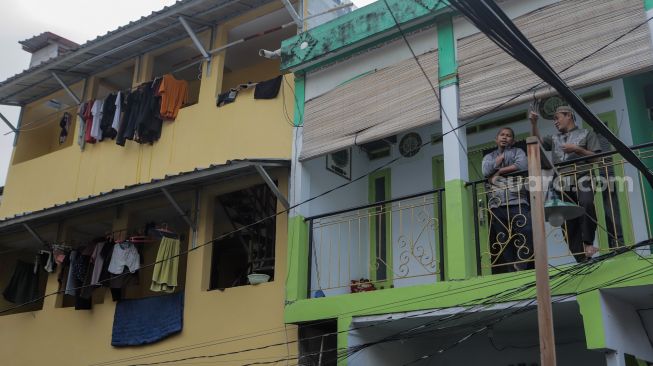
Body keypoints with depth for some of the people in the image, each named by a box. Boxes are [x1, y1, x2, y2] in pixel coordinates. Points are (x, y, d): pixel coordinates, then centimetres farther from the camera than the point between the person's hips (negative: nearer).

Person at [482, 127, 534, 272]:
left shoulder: (518, 152, 17)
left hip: (517, 203, -2)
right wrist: (502, 155, 5)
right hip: (496, 206, 2)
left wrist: (499, 171, -1)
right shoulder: (488, 157, 22)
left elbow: (522, 166, -6)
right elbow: (486, 172, 1)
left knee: (524, 239, -13)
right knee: (501, 243, -3)